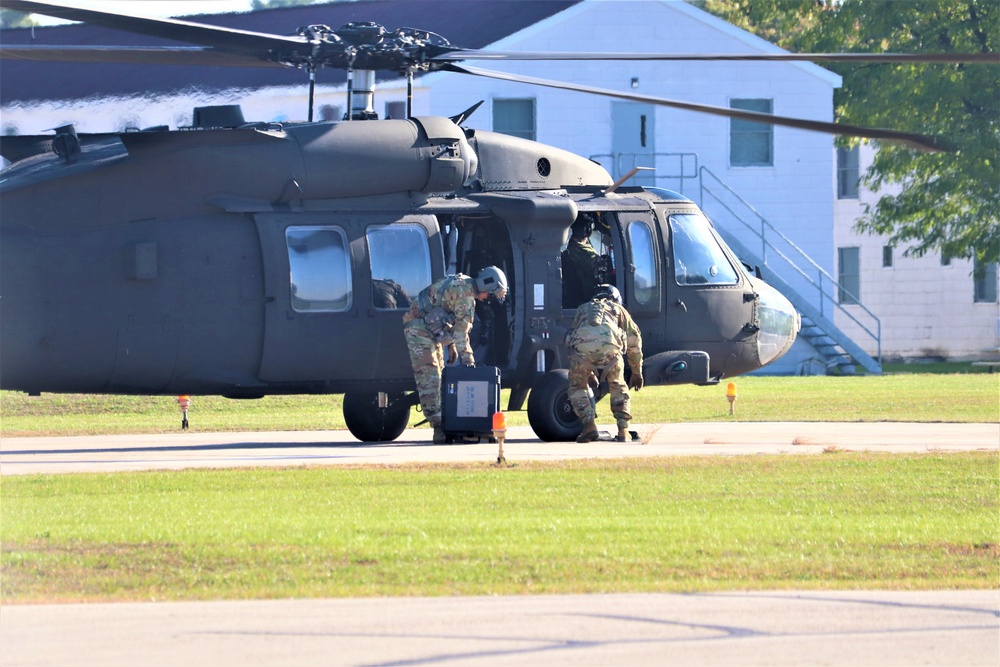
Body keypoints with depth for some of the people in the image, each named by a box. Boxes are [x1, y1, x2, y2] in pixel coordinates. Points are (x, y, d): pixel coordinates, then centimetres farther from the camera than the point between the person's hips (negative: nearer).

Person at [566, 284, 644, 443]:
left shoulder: (583, 309, 41)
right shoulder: (618, 309, 37)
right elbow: (634, 341, 40)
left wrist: (588, 372, 59)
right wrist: (637, 373, 51)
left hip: (582, 344, 0)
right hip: (609, 344, 0)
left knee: (577, 387, 20)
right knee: (618, 386, 23)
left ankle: (589, 425, 1)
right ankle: (623, 430, 14)